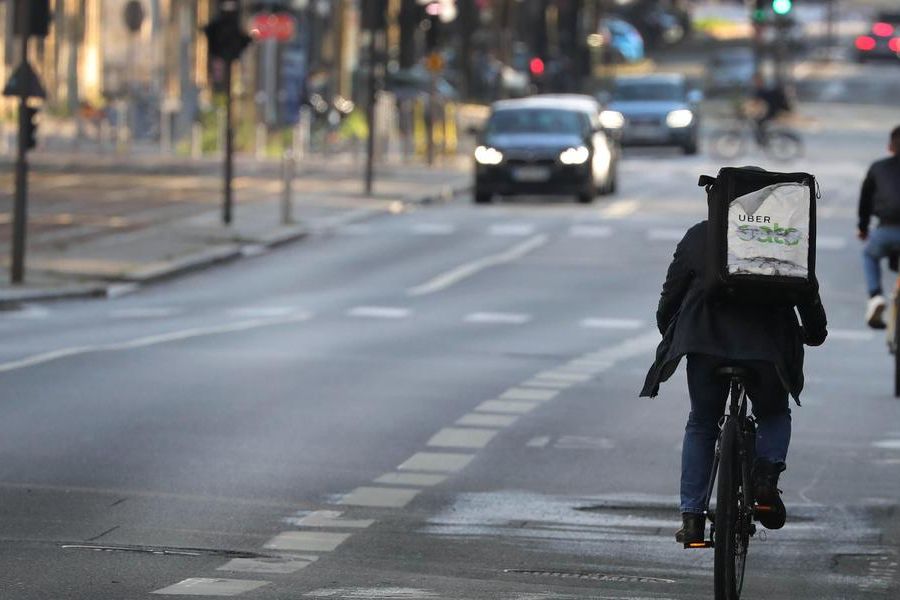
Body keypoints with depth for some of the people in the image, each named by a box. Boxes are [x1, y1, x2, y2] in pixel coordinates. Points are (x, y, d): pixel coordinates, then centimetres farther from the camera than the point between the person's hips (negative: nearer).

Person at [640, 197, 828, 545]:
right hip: (766, 343, -1)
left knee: (701, 425, 15)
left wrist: (667, 330, 30)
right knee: (775, 414, 24)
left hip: (706, 337, 1)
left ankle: (692, 516, 6)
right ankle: (766, 474, -5)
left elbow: (673, 290, 15)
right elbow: (807, 291, 11)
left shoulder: (698, 236, 12)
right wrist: (815, 330, 28)